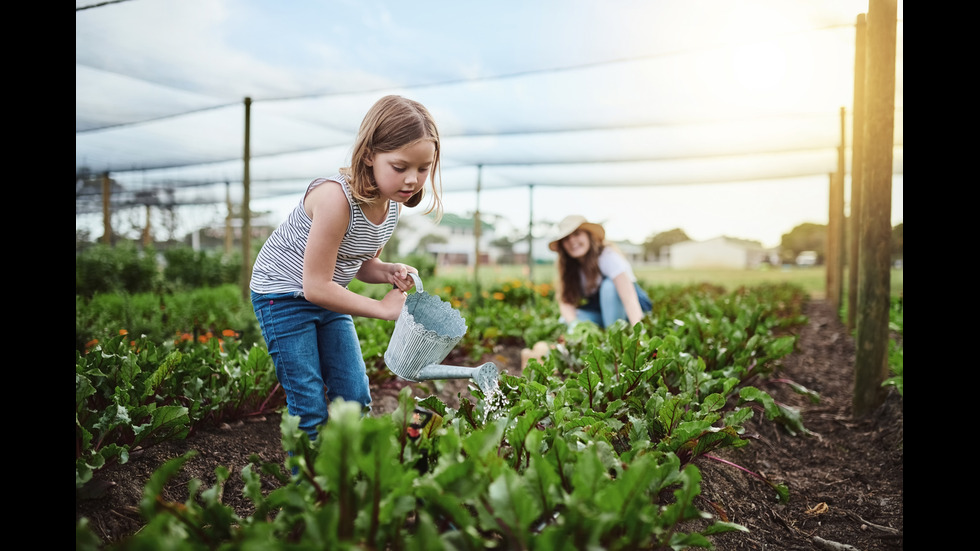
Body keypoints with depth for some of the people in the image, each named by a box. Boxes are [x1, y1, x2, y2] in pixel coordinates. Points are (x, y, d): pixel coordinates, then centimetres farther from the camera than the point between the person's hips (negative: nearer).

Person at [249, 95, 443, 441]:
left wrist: (390, 272, -14)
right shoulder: (336, 197, -32)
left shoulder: (393, 203, -6)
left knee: (356, 398, 7)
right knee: (310, 409, -5)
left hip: (327, 296, 7)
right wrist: (381, 308, -21)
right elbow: (316, 286, -28)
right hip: (283, 294, -7)